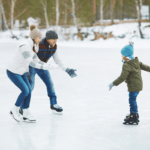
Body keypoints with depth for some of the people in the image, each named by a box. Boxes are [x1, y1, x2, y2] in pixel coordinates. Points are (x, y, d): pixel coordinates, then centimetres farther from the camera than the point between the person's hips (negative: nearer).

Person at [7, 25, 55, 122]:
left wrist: (45, 65, -3)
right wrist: (43, 67, -31)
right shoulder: (25, 46, -27)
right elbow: (30, 62, -33)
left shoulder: (33, 46, 3)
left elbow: (35, 59, 11)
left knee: (29, 90, 3)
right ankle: (15, 110, 7)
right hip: (12, 72, -9)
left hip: (20, 71, 9)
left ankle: (26, 114, 13)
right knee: (25, 91, -13)